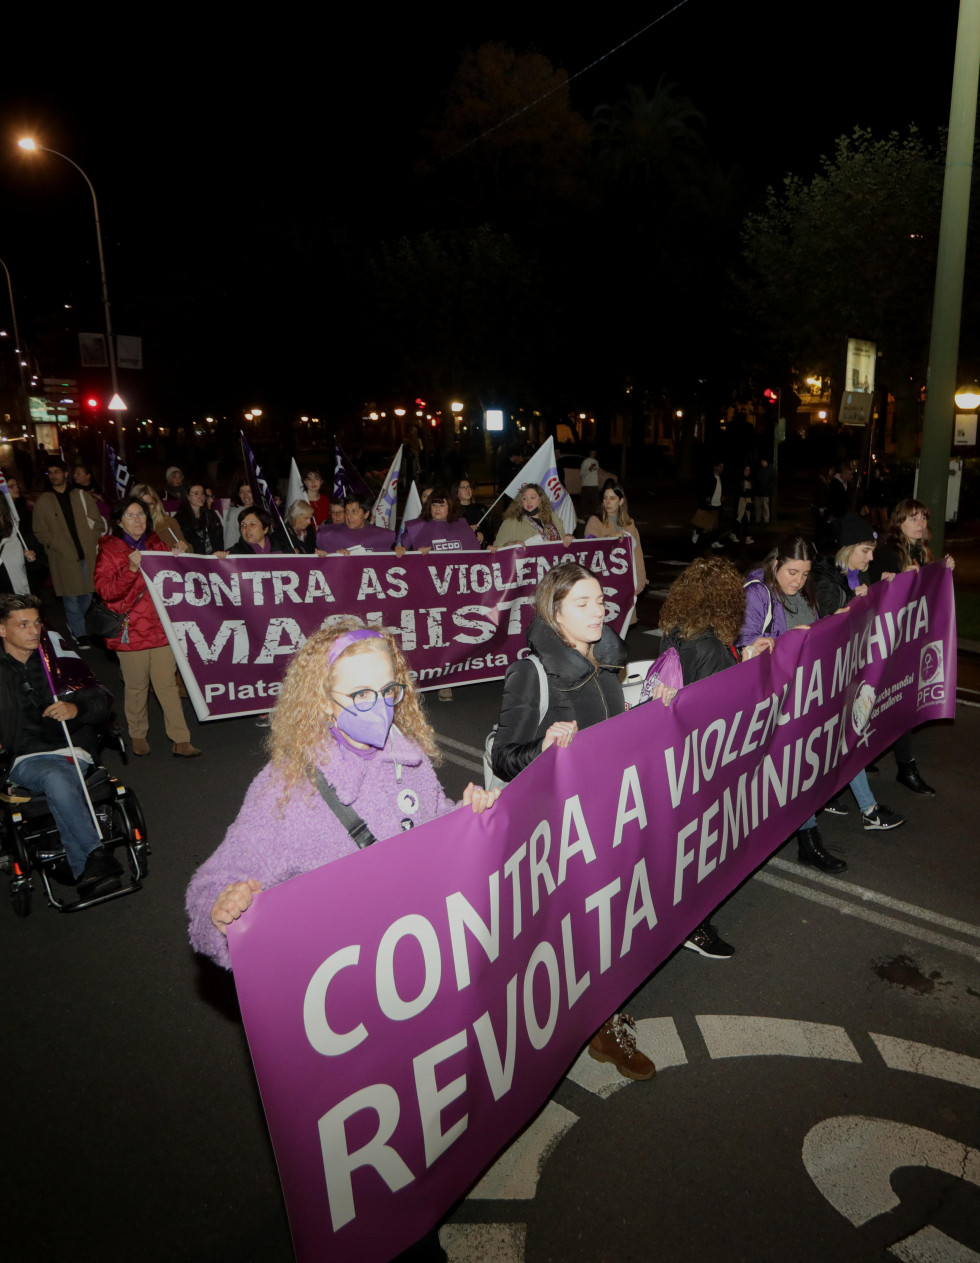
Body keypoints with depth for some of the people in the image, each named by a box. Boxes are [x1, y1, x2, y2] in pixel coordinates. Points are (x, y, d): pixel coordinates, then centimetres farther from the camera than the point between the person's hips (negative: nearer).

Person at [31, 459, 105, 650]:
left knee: (87, 595, 5)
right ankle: (80, 635, 8)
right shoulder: (43, 501, 5)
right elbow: (41, 532, 2)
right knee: (71, 598, -2)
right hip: (64, 558, -2)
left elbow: (98, 522, 10)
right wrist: (61, 547, -9)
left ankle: (74, 625, 28)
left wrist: (91, 543, -2)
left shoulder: (82, 496, 10)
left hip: (88, 554, 2)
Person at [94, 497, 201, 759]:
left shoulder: (156, 544, 12)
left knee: (167, 683, 2)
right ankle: (138, 735, 25)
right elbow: (105, 591, -11)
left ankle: (181, 741, 3)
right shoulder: (109, 550, -1)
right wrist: (131, 569, -23)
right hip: (131, 630, -3)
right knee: (136, 686, 5)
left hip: (161, 626, 3)